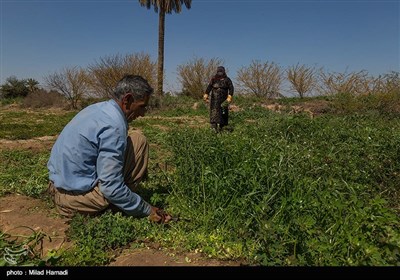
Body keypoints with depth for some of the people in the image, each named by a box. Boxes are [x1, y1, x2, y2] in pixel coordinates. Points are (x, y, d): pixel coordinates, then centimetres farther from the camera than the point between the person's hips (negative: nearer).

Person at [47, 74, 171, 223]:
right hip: (76, 197, -9)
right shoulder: (114, 125, -22)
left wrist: (139, 170, 23)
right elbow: (110, 188, -22)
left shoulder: (97, 108, 6)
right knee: (138, 141, -8)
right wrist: (147, 211, -11)